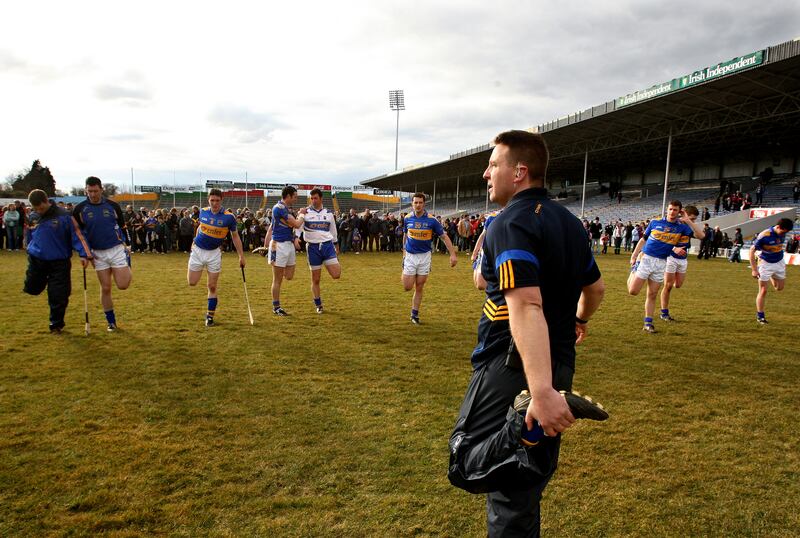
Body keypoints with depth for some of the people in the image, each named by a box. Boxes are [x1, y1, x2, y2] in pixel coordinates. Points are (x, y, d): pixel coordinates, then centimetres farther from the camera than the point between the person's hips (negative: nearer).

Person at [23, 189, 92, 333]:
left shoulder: (63, 216, -12)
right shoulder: (33, 217, 4)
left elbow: (77, 235, -14)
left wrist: (85, 254, -23)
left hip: (59, 262, -4)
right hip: (36, 260, 4)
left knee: (59, 296, -1)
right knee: (32, 289, 6)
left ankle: (56, 324, 18)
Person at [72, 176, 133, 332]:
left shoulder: (113, 206, -1)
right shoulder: (80, 209, -2)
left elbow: (122, 227, 9)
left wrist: (125, 245, 4)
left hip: (117, 249, -1)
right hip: (97, 253, 1)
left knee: (122, 285, -9)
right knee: (105, 288, 3)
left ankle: (127, 271, 27)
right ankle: (111, 322, 16)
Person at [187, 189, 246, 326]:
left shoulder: (229, 217, -11)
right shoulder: (203, 212, -3)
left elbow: (235, 237, -3)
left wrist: (241, 256, -5)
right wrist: (195, 240, 12)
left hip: (214, 253, -2)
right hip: (198, 250, 3)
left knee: (212, 287, 0)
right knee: (192, 282, 2)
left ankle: (210, 316, 13)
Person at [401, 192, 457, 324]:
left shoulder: (431, 220, -9)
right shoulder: (407, 218, -2)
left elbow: (444, 237, -6)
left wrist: (453, 254, -13)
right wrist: (404, 251, 18)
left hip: (425, 256, -1)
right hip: (410, 255, 1)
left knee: (419, 288, 4)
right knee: (407, 287, -2)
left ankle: (414, 314, 16)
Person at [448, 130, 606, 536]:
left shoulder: (511, 223, -17)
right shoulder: (570, 222, 11)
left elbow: (526, 306, -31)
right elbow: (595, 288, 24)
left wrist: (541, 392, -39)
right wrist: (579, 320, 45)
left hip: (512, 370, -9)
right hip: (559, 367, 9)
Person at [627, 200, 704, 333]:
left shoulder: (681, 226, 3)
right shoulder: (655, 222, 0)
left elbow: (700, 235, -8)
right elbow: (643, 239, 7)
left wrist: (687, 220, -12)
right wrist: (634, 256, 4)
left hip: (661, 263, 1)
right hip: (645, 258, -1)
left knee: (652, 295, 4)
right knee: (633, 291, -6)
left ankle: (648, 323, 13)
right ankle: (633, 270, 25)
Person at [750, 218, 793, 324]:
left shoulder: (782, 233, -7)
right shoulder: (764, 235, -25)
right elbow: (752, 250, -21)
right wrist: (754, 269, -22)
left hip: (779, 263, 5)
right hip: (765, 263, -5)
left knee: (779, 288, 13)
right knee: (763, 291, -4)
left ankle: (771, 277, 45)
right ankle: (760, 315, 7)